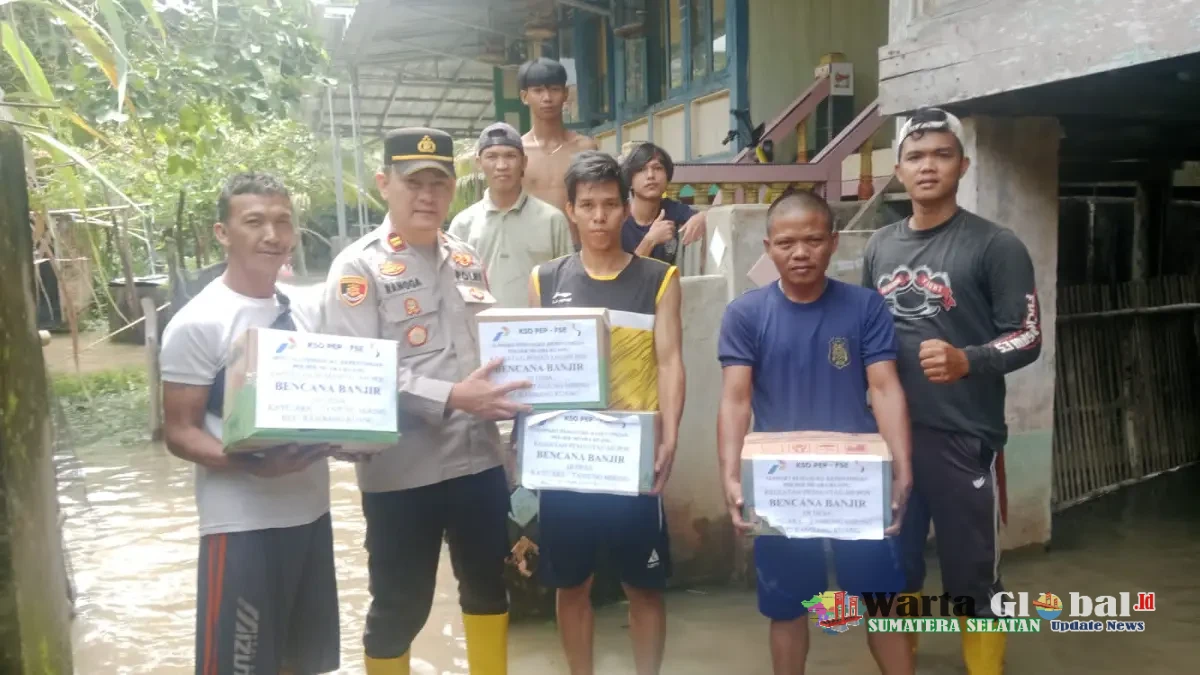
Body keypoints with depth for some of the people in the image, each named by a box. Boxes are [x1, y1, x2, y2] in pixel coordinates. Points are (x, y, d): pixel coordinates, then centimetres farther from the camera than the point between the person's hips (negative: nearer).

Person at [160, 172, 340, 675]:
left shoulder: (302, 310, 7)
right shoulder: (198, 323, -13)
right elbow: (179, 433, -12)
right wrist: (249, 463, -29)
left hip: (312, 512, 7)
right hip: (242, 525, -6)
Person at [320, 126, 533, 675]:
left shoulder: (466, 260, 11)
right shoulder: (358, 268, -8)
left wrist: (508, 390, 2)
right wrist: (452, 397, -25)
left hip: (478, 458, 6)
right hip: (401, 471, -5)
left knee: (488, 584, 21)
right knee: (399, 608, 10)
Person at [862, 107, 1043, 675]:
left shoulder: (995, 245, -4)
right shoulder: (880, 248, 10)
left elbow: (1027, 337, -7)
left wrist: (966, 361, -25)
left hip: (965, 438, -4)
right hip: (890, 435, 5)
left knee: (973, 576, 5)